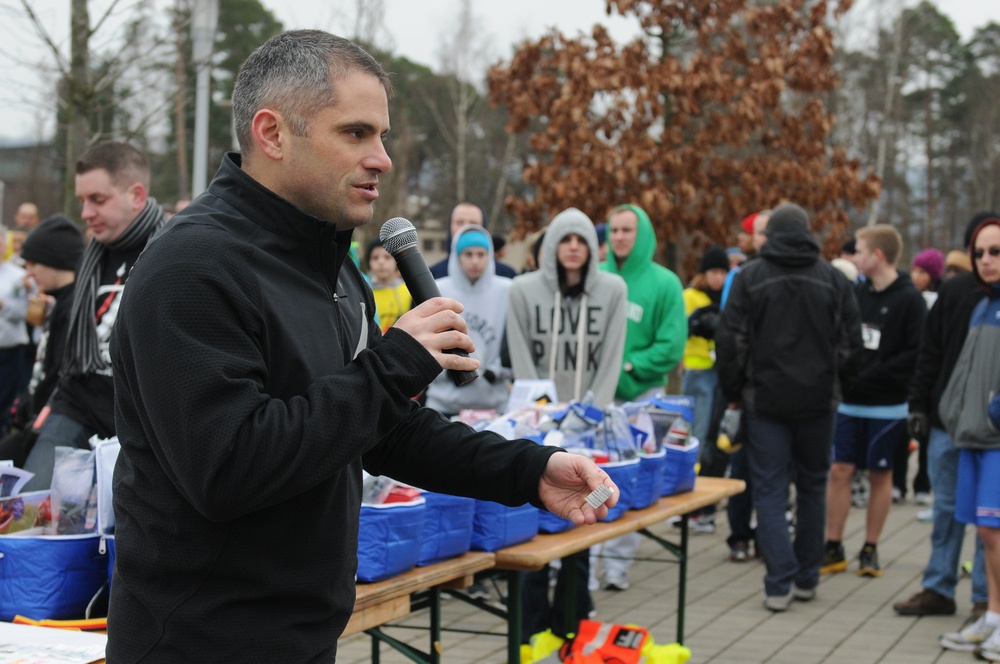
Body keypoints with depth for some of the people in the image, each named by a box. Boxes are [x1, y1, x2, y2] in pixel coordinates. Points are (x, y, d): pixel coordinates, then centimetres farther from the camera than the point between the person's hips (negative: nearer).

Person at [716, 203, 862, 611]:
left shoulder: (750, 278, -4)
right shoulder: (833, 279, 2)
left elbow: (730, 341, -5)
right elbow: (851, 341, 4)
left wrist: (733, 392, 8)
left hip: (765, 399, -2)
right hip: (818, 401, 2)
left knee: (770, 490, 1)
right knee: (813, 486, 14)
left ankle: (780, 584, -8)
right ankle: (807, 579, 19)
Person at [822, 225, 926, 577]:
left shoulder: (909, 300, -8)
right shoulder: (855, 293, 7)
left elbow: (916, 355, -14)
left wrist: (869, 376, -18)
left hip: (887, 406, -4)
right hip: (849, 403, 4)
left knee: (880, 475, 6)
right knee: (839, 471, 1)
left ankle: (870, 549, 16)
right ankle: (833, 548, 9)